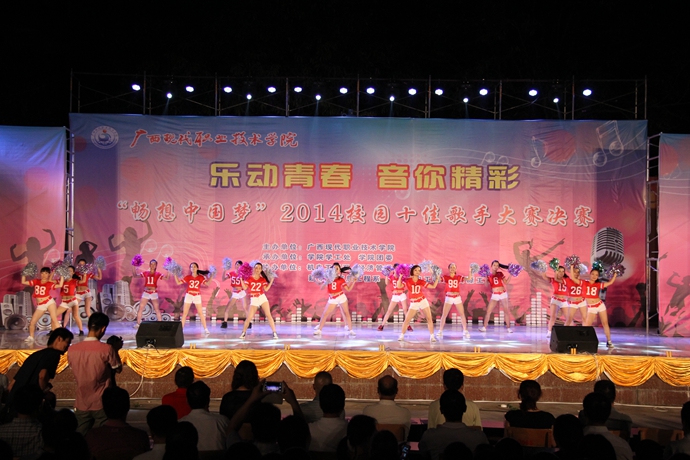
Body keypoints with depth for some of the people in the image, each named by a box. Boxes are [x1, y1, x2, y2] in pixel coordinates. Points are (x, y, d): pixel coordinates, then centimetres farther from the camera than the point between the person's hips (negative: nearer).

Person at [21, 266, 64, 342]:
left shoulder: (49, 283, -1)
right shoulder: (36, 281, 10)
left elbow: (60, 285, -17)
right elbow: (23, 282, 13)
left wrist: (62, 276, -14)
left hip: (50, 302, -4)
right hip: (40, 305, 4)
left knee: (54, 320, -15)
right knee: (32, 322, 4)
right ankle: (31, 337, 25)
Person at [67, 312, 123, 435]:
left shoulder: (72, 350, -4)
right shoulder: (107, 349, -16)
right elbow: (118, 369, -2)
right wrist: (116, 350, 11)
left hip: (81, 404, 4)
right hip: (101, 404, -3)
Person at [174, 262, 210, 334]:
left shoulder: (201, 277, 1)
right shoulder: (188, 277, 2)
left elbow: (207, 283, -9)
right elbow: (178, 282, 3)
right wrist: (175, 274, -4)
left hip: (197, 296, 0)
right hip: (188, 296, 0)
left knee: (200, 313, 0)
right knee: (185, 313, 1)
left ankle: (205, 329, 4)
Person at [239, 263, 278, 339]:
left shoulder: (263, 279, 3)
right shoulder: (249, 278, -1)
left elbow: (266, 289, -3)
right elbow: (244, 288, -5)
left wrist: (271, 280, -5)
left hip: (262, 298, 1)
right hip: (254, 299, -1)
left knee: (268, 315, -6)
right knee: (249, 317, -5)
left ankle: (274, 333, -2)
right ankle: (243, 332, 14)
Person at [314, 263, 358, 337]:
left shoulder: (341, 280, -4)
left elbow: (348, 289, -3)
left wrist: (353, 281, -10)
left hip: (341, 297, 0)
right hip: (332, 299, 1)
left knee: (346, 313, 0)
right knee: (325, 314, 0)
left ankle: (351, 330, 8)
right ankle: (319, 330, 10)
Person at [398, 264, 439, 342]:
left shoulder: (421, 281, 1)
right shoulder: (407, 280, -4)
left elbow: (433, 286, 3)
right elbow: (399, 286, -18)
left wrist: (437, 278, -5)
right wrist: (400, 276, -22)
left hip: (423, 301, 2)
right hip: (413, 303, -1)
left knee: (429, 318, -4)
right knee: (407, 319, -4)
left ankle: (432, 336, 3)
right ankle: (402, 335, 9)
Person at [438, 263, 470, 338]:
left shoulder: (459, 277, 0)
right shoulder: (446, 277, -4)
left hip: (457, 298, 1)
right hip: (448, 298, -1)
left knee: (462, 314, 2)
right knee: (444, 315, 0)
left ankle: (465, 331, 11)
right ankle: (440, 331, 8)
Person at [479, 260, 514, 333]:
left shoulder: (500, 274, 4)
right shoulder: (489, 275, 0)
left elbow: (506, 282, 3)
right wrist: (486, 278, -24)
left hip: (503, 294, 1)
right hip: (494, 295, -1)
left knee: (507, 311, -2)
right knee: (488, 311, -6)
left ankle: (509, 328, 6)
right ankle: (484, 327, 0)